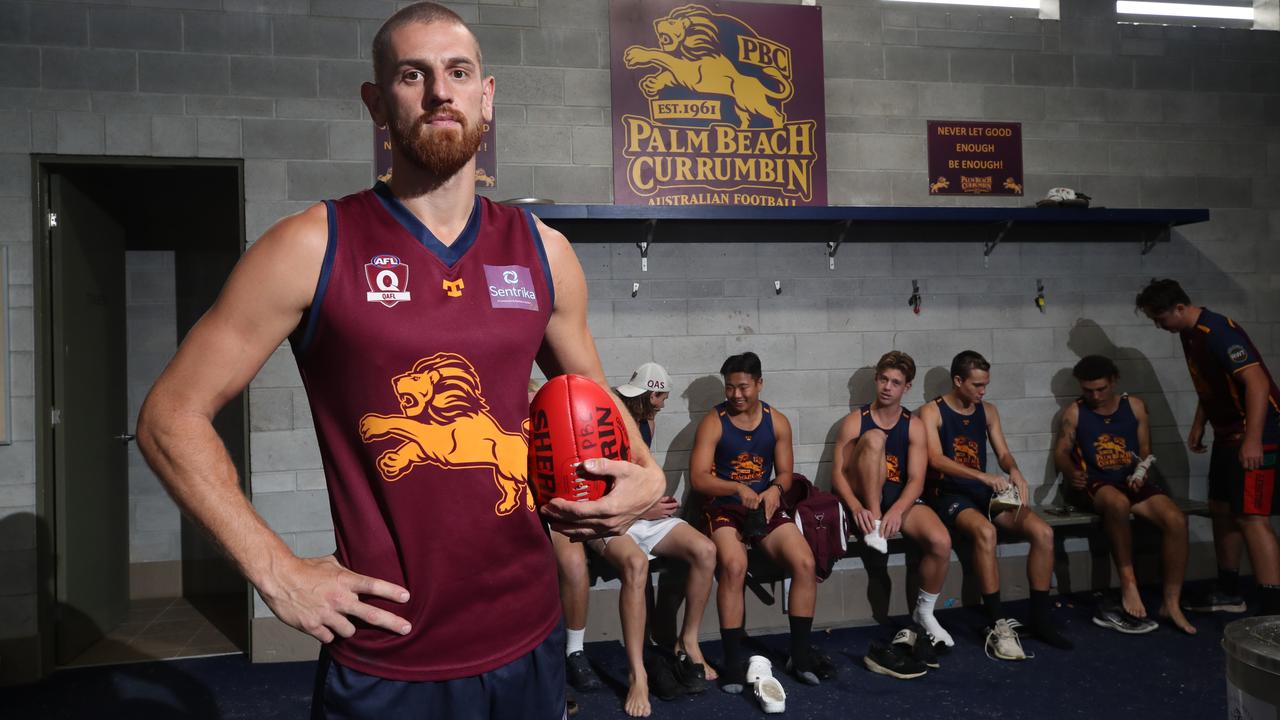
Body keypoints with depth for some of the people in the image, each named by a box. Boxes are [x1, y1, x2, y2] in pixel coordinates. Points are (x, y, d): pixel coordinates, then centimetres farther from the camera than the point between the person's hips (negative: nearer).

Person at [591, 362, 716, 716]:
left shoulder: (647, 422, 13)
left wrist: (656, 501, 7)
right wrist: (641, 510, -15)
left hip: (645, 514, 7)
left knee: (705, 550, -18)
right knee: (636, 563, -39)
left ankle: (688, 641, -1)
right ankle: (638, 674, -34)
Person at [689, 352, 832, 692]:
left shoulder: (777, 422, 7)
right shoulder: (713, 422, -4)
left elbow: (785, 473, 10)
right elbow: (698, 477, -11)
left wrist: (775, 490, -14)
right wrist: (738, 488, -27)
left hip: (767, 507, 4)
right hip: (724, 508, -3)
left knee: (805, 563, -20)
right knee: (734, 565, -32)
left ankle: (800, 653, -3)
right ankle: (732, 660, -20)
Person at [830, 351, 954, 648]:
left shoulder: (914, 426, 4)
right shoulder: (855, 421, -1)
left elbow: (916, 480, -6)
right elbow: (837, 473, -8)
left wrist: (897, 511, -27)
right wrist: (856, 507, -28)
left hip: (900, 498, 2)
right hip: (862, 498, -2)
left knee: (941, 542, -26)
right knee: (875, 438, -26)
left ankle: (924, 612, 1)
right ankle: (873, 527, -25)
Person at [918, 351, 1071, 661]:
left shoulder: (987, 411, 16)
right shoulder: (932, 412, -3)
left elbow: (1003, 453, 13)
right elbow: (935, 459, -16)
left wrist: (1014, 471, -12)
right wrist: (983, 476, -28)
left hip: (987, 494, 6)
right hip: (949, 495, -6)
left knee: (1043, 531, -16)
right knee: (985, 531, -36)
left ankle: (1040, 619, -5)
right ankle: (999, 624, -29)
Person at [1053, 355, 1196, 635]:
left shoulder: (1134, 406, 9)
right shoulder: (1074, 412, 3)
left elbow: (1145, 451, 11)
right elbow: (1061, 452, 4)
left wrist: (1141, 473, -10)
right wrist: (1070, 473, -18)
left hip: (1133, 481, 3)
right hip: (1095, 485, -3)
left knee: (1176, 520, -26)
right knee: (1118, 503, -41)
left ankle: (1171, 603, -14)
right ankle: (1129, 586, -30)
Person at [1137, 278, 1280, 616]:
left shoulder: (1218, 332, -21)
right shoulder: (1190, 335, 9)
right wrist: (1198, 426, 19)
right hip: (1228, 434, 10)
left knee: (1251, 518, -12)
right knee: (1221, 510, 15)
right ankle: (1229, 593, 26)